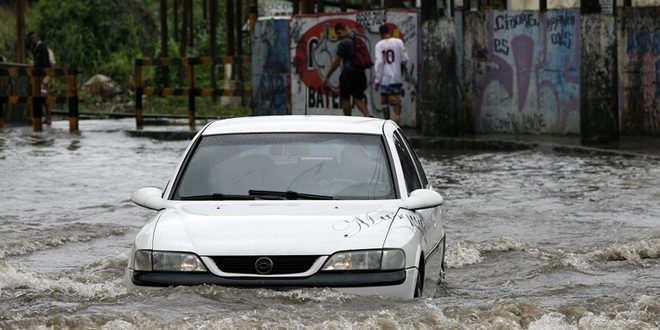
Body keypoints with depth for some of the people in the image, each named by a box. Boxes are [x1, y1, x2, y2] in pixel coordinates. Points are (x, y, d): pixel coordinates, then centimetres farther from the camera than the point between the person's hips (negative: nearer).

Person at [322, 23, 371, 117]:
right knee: (358, 98, 11)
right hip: (360, 73, 7)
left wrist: (326, 77, -6)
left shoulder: (343, 43, -9)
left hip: (348, 73, -7)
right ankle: (367, 116, -11)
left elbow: (336, 62, -10)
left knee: (345, 98, 5)